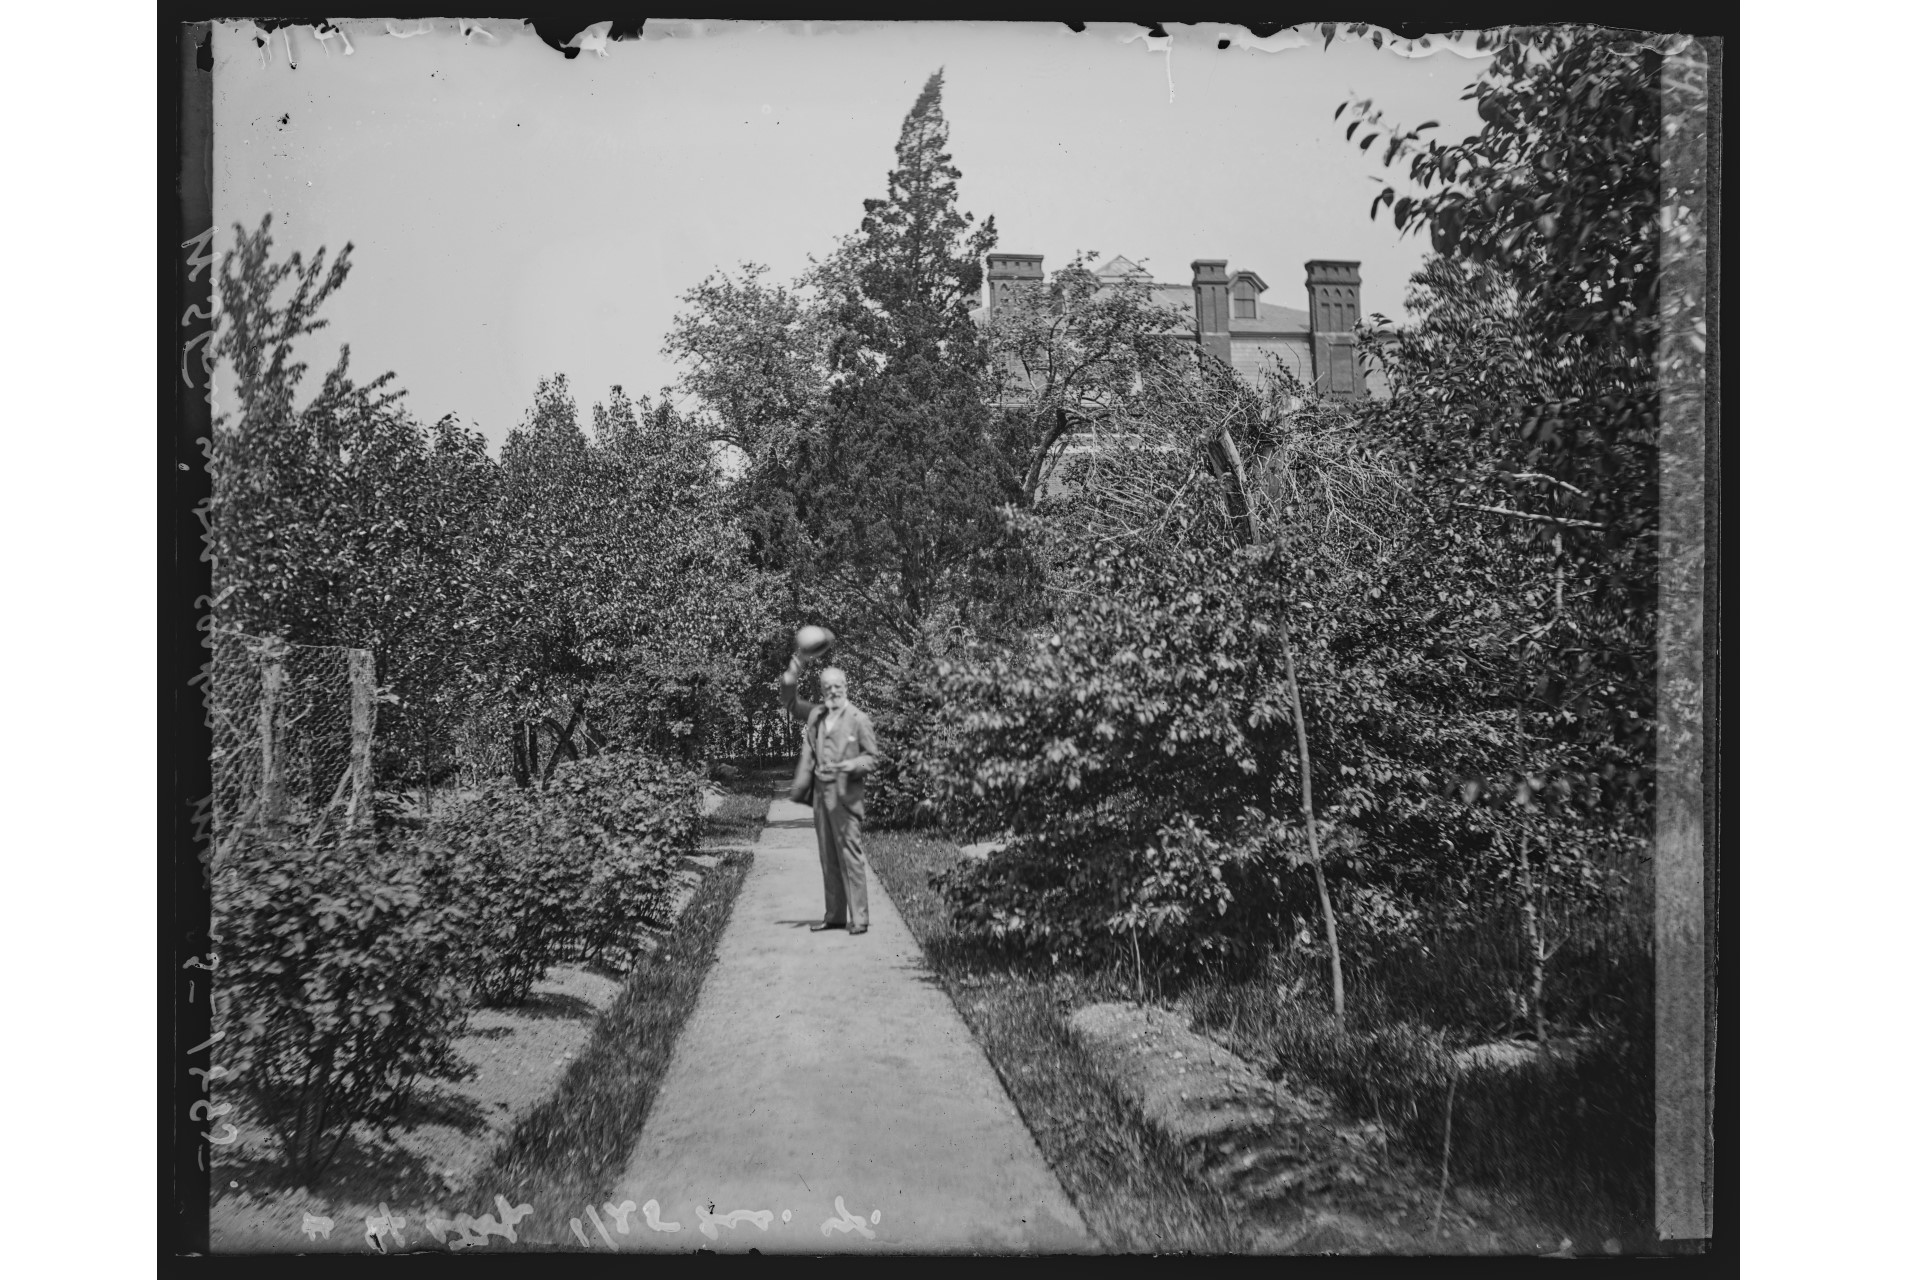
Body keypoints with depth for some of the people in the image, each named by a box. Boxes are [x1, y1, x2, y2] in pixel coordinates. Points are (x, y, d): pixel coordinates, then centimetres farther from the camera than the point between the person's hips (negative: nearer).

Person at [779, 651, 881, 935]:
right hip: (820, 792, 6)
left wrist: (851, 765, -19)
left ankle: (858, 918, -5)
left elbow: (873, 756, 0)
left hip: (845, 794, -6)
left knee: (850, 855, -8)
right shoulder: (815, 714, 12)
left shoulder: (858, 719, -3)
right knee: (827, 857, 9)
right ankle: (834, 915, 16)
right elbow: (789, 700, 23)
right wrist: (793, 673, 7)